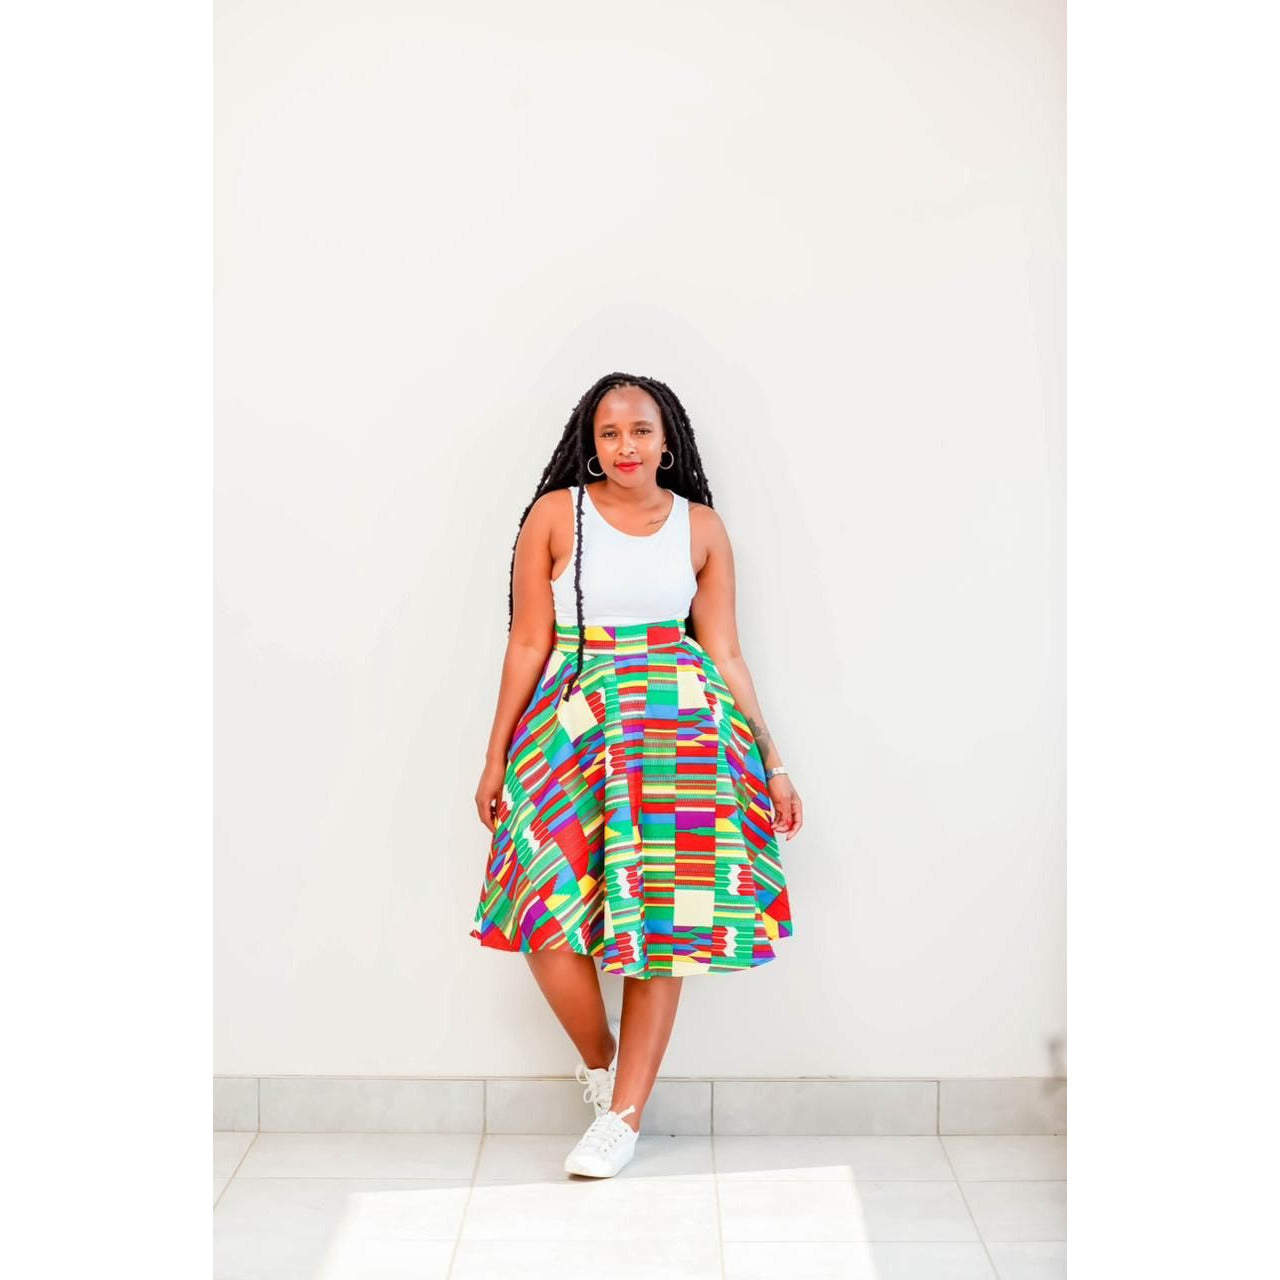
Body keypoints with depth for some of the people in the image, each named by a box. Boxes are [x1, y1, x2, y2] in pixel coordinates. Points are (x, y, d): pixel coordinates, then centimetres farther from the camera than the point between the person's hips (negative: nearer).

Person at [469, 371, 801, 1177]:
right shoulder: (556, 515, 3)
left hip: (680, 726, 1)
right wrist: (496, 758, 6)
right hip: (573, 723, -1)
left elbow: (726, 655, 9)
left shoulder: (701, 527, 7)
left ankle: (625, 1115, 11)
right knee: (548, 910, -13)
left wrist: (772, 763, 7)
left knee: (662, 920, -2)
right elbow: (528, 643, 5)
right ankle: (600, 1063, 16)